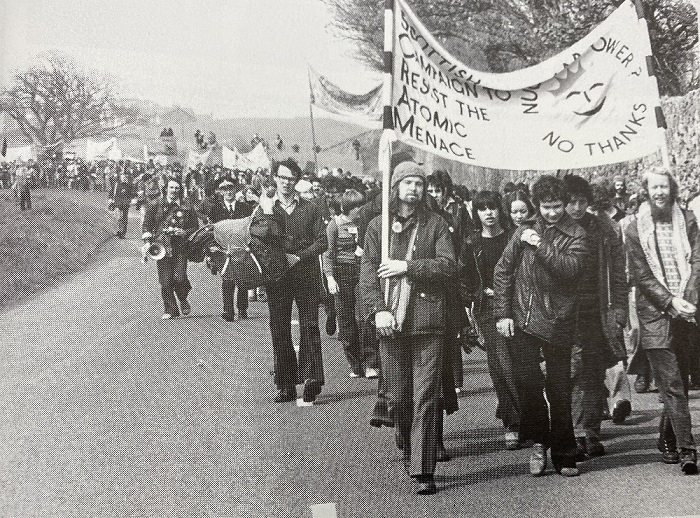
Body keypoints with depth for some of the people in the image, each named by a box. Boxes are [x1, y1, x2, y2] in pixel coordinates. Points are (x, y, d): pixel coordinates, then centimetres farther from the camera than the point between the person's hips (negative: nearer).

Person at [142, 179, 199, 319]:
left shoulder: (187, 208, 10)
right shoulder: (155, 206, 8)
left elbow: (195, 228, 14)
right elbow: (147, 224, 9)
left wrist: (185, 232, -6)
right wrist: (147, 242, -4)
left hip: (180, 248, 0)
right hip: (161, 247, 0)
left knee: (179, 278, -11)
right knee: (165, 281, -1)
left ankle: (183, 301, 19)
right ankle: (171, 310, 11)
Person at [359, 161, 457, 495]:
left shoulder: (435, 225, 6)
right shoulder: (378, 226, 9)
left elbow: (449, 267, -5)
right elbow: (367, 271, 3)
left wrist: (407, 266, -12)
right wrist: (378, 309, -10)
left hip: (427, 323, -2)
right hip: (390, 324, 2)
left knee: (426, 398, -4)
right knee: (397, 398, 9)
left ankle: (423, 470, -2)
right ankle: (409, 451, 33)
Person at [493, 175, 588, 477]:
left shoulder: (576, 236, 1)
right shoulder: (525, 231, 9)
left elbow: (570, 268, -16)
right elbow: (503, 271, 9)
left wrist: (540, 245, -18)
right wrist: (502, 313, 3)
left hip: (557, 322, -2)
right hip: (522, 320, 2)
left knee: (559, 390, 2)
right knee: (527, 382, -4)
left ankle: (564, 456, 13)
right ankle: (538, 442, 15)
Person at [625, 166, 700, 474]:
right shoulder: (635, 230, 2)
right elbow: (641, 276, -2)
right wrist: (670, 302, -13)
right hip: (655, 314, -3)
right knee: (672, 385, -7)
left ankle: (667, 439, 25)